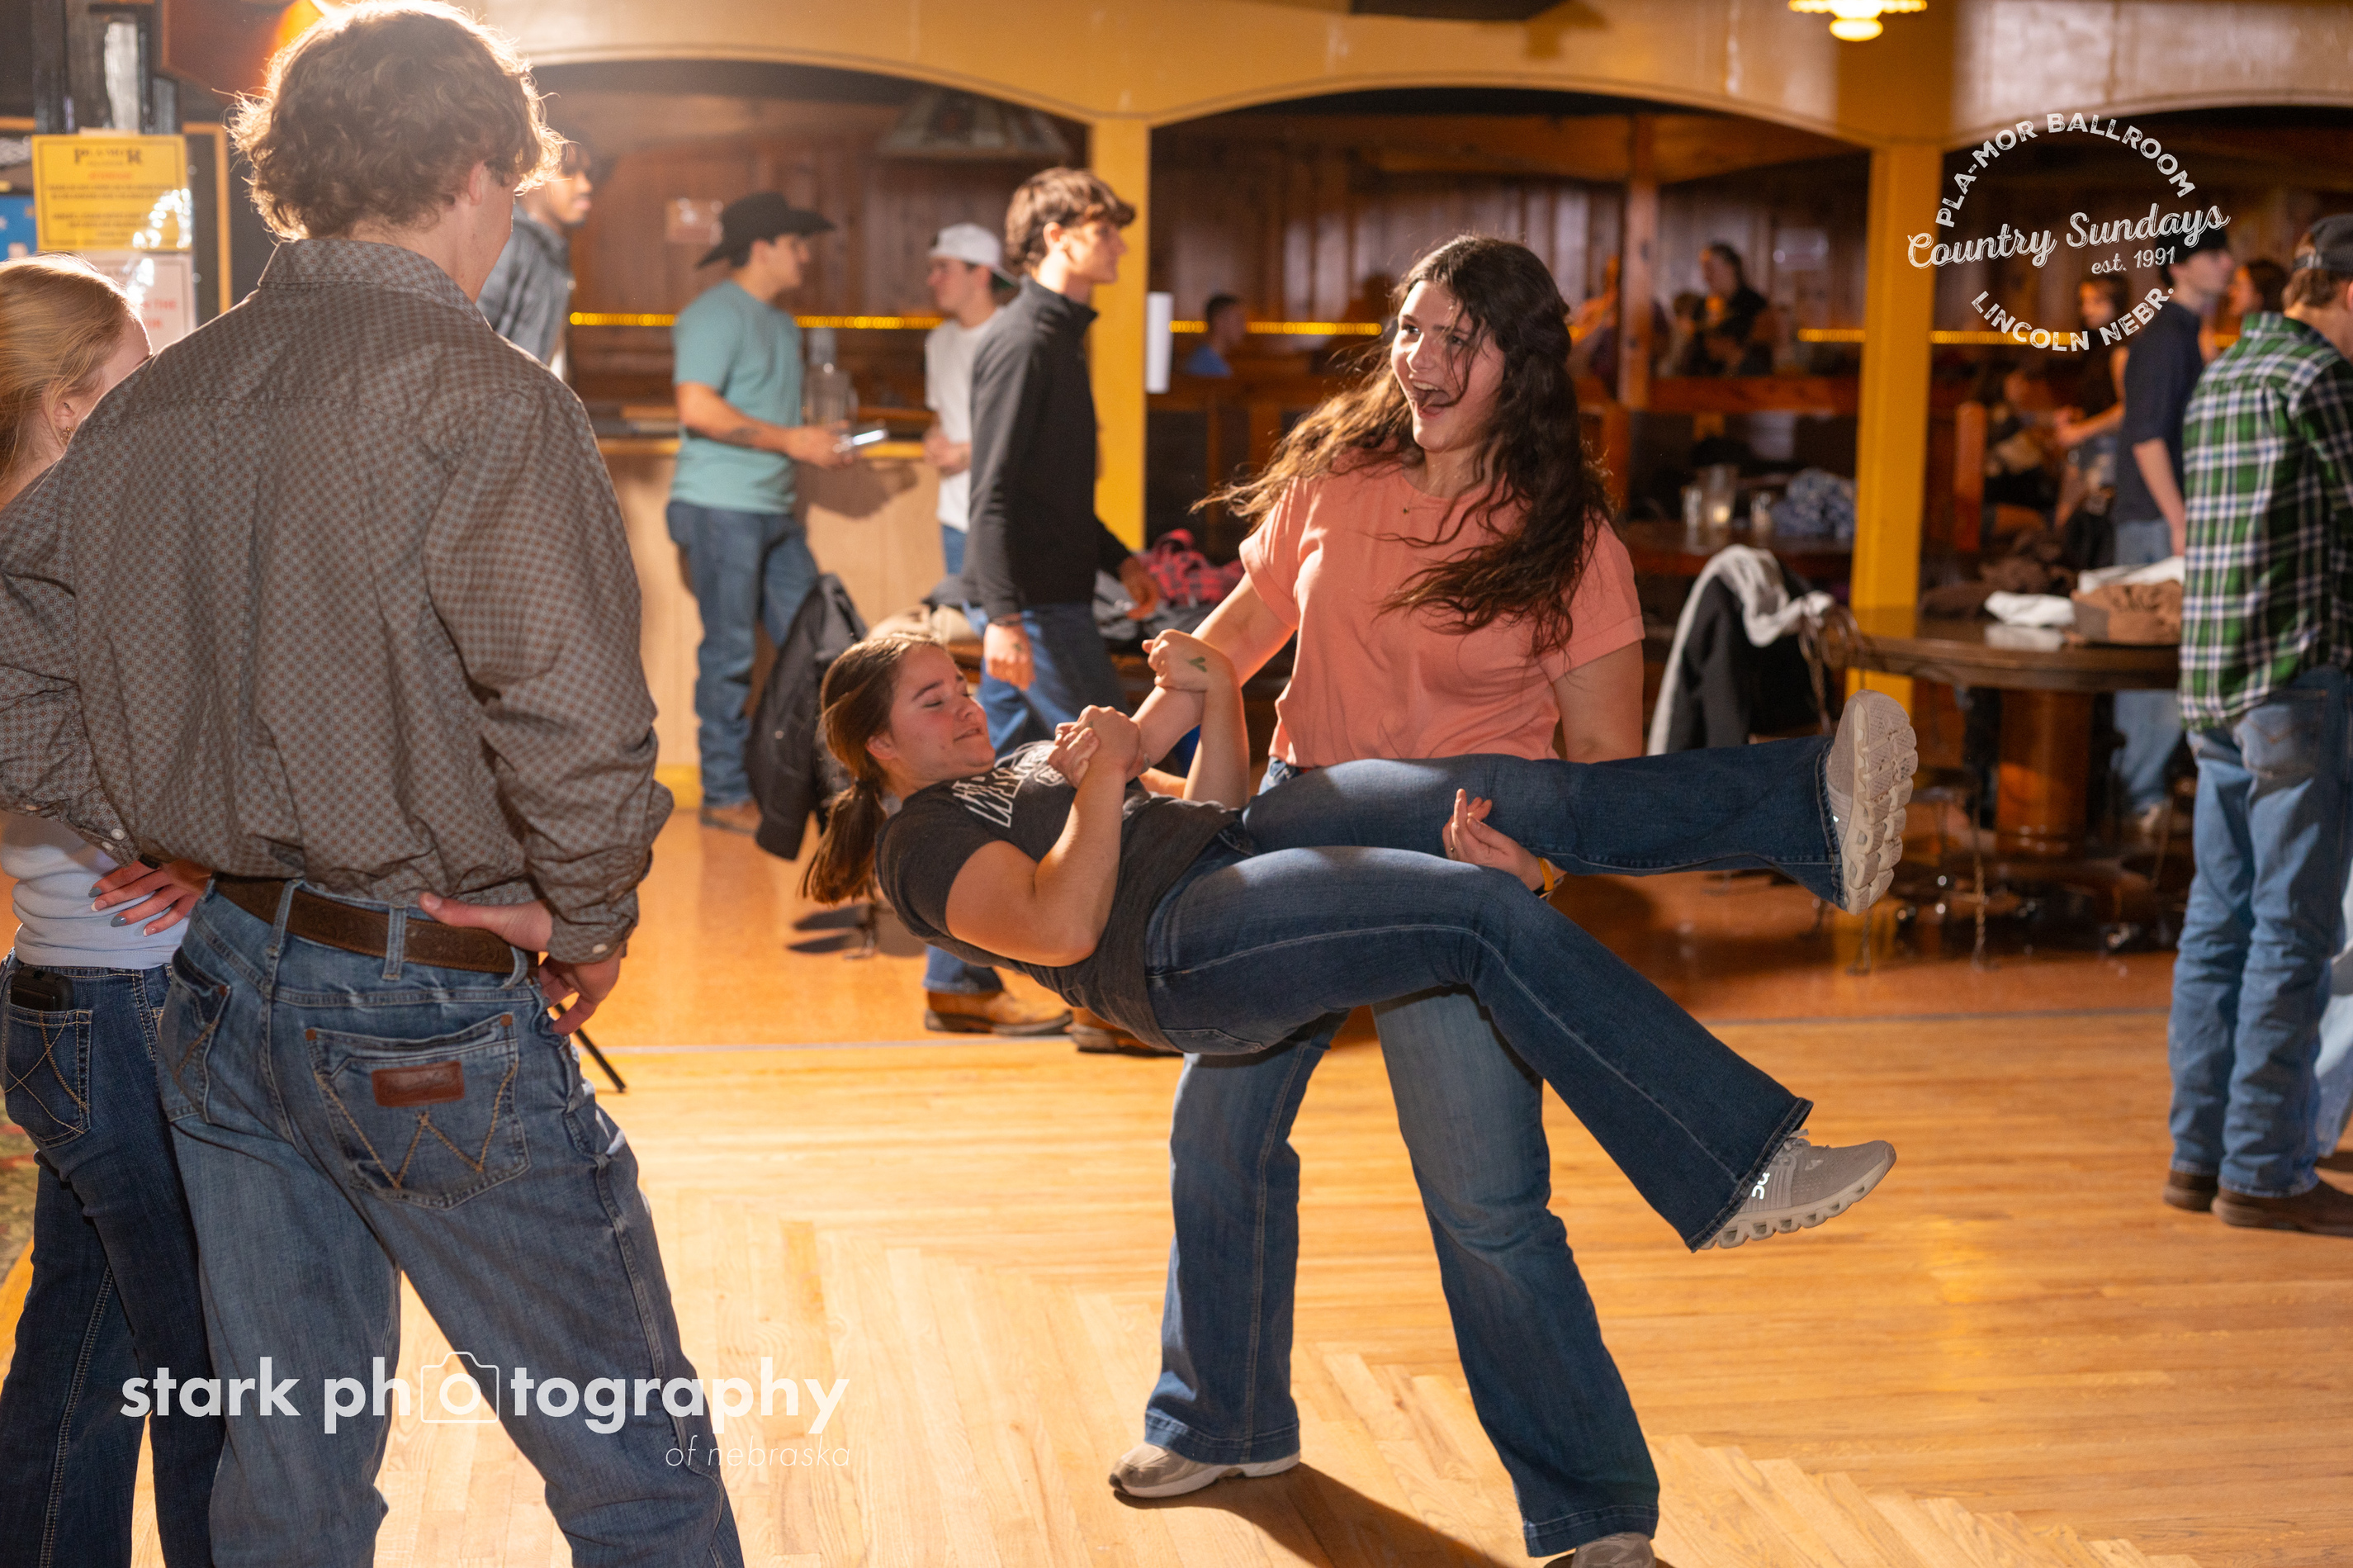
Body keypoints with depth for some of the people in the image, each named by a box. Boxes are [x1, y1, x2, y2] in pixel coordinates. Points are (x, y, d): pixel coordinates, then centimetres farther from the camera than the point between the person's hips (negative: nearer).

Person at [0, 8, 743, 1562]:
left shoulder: (154, 401, 7)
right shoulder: (479, 395, -15)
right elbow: (575, 721, -23)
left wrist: (172, 838, 13)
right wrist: (586, 926, -7)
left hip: (218, 992, 7)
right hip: (428, 1014, -7)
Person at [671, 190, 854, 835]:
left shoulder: (782, 325, 20)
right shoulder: (715, 314, -10)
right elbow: (698, 408, -21)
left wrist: (820, 442, 7)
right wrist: (791, 441, -17)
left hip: (774, 510, 9)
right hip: (719, 508, -9)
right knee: (730, 654, -3)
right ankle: (725, 795, 5)